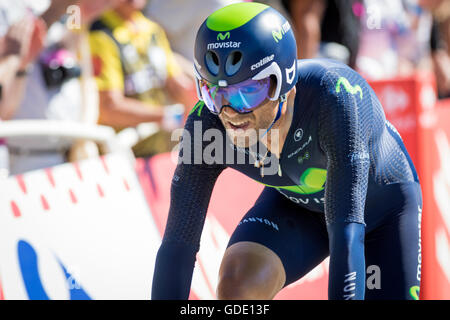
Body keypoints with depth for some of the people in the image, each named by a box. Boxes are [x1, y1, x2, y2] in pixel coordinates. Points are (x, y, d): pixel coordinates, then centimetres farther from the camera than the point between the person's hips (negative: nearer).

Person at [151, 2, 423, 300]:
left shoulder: (335, 94, -41)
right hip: (296, 204, 2)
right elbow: (178, 244, -28)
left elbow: (347, 232, -45)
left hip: (384, 207, -2)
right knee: (236, 285, -26)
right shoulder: (207, 124, -29)